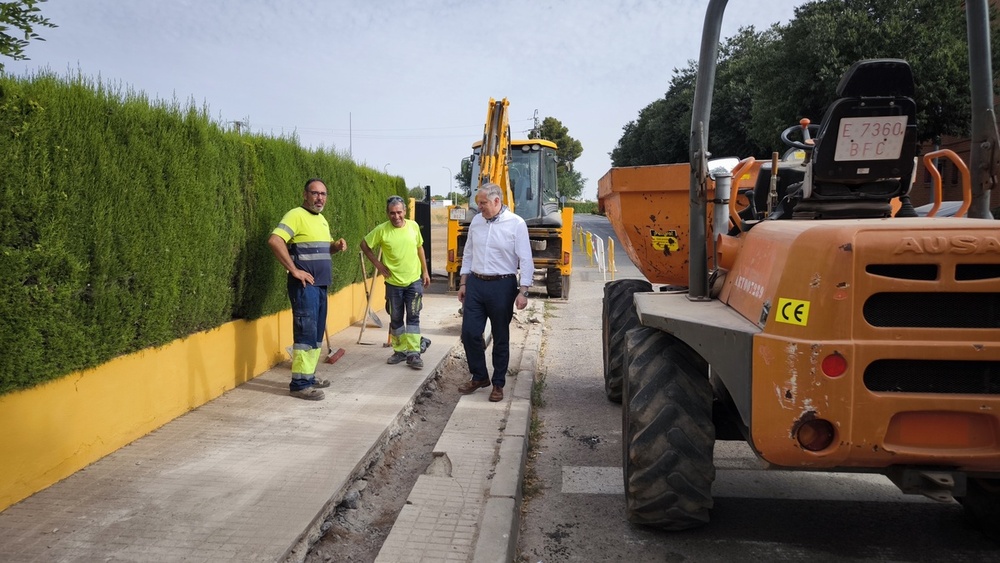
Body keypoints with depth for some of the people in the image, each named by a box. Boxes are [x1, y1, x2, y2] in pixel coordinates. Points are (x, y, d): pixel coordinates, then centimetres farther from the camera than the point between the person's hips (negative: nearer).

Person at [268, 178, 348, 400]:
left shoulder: (322, 220, 17)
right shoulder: (296, 215, -11)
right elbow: (274, 240, -23)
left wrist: (337, 245, 7)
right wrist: (294, 270, -22)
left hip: (321, 285, 9)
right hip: (305, 285, -9)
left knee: (317, 333, 13)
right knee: (306, 332, -10)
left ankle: (308, 376, 24)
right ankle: (299, 383, -5)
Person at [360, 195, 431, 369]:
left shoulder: (413, 226, -3)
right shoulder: (381, 230, -10)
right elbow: (364, 244, 2)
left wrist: (425, 271, 10)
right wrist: (377, 263, -4)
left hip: (414, 280, 0)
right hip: (393, 282, 0)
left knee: (413, 317, -2)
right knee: (396, 319, 10)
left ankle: (413, 353, 1)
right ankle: (400, 351, 23)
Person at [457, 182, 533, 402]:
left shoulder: (516, 223, -9)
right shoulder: (476, 221, 6)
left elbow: (525, 260, -10)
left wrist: (523, 292, -15)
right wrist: (463, 284, 12)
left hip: (502, 286, -4)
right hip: (475, 284, 5)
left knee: (500, 338, 6)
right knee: (469, 333, 3)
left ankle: (498, 384, 21)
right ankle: (479, 376, 23)